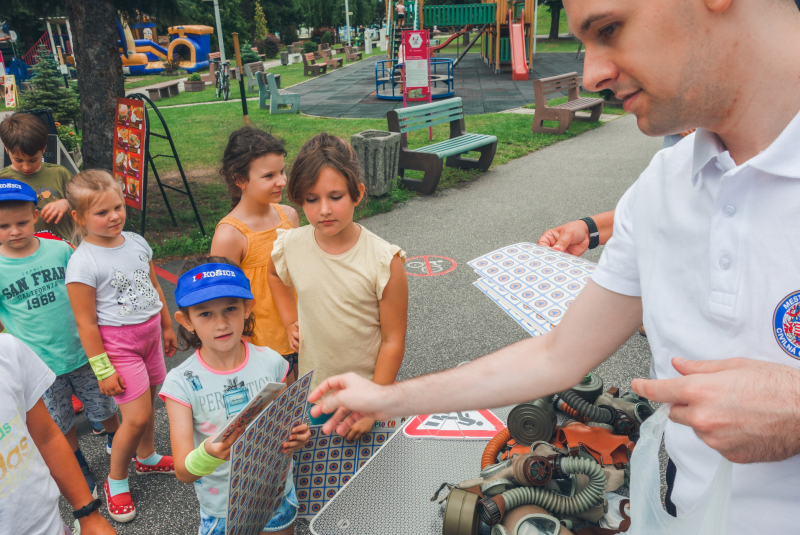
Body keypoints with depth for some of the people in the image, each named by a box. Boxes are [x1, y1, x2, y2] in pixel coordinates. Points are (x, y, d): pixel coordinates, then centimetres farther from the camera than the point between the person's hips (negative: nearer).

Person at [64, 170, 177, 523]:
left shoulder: (136, 243, 0)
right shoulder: (83, 262, -19)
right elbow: (86, 323, -16)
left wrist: (167, 327, 20)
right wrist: (103, 370, -14)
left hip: (149, 333, 6)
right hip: (117, 342, -6)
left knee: (147, 403, 19)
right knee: (136, 417, -6)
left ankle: (146, 457, 45)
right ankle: (116, 481, 18)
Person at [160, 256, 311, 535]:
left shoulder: (270, 363, -12)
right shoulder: (182, 383, -17)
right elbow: (183, 472, -19)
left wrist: (297, 436, -19)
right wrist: (209, 454, -40)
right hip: (222, 510, -1)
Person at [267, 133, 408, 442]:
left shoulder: (384, 261, -21)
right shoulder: (290, 246, -11)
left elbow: (393, 341, -14)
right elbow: (275, 275, 16)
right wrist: (290, 323, 4)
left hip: (370, 387, -3)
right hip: (312, 389, 3)